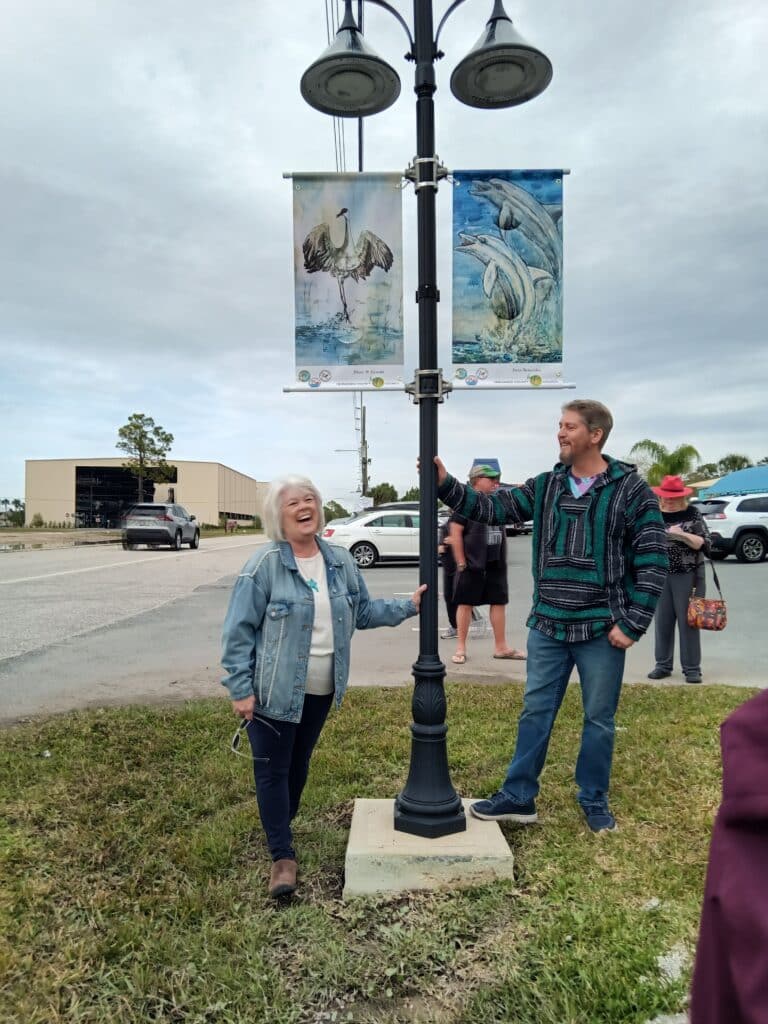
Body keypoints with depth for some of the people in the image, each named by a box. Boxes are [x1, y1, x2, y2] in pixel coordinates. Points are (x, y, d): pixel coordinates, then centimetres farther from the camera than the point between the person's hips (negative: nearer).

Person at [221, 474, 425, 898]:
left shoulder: (340, 560, 1)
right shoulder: (264, 565, -16)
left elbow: (363, 611, 11)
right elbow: (238, 631, -14)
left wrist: (407, 606, 2)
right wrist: (240, 689, -15)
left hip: (321, 690, 6)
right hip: (275, 692, -5)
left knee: (299, 764, 21)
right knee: (272, 770, 4)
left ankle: (281, 828, 44)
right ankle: (282, 856, 18)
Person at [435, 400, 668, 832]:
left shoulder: (631, 489, -8)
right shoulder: (545, 486, 4)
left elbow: (653, 561, -8)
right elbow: (491, 507, 1)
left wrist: (632, 623, -12)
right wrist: (446, 485, -13)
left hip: (601, 630, -3)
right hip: (548, 627, 3)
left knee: (600, 720, 13)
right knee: (535, 713, 12)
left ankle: (595, 802, 33)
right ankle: (518, 797, 26)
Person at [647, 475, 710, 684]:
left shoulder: (693, 515, -1)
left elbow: (704, 544, -6)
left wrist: (683, 535, -20)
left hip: (687, 576, -2)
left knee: (688, 621, 2)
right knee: (662, 621, 7)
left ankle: (692, 668, 10)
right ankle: (663, 665, 18)